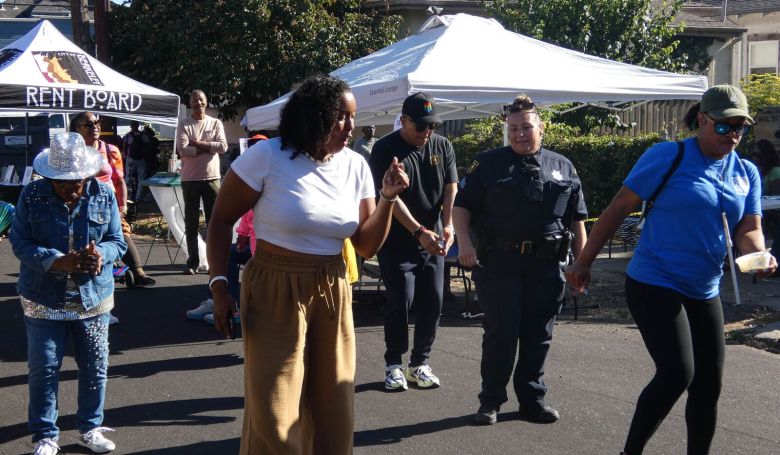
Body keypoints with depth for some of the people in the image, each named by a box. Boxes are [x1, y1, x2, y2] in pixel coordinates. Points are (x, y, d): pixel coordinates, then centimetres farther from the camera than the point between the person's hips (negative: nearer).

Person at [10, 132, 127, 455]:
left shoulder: (104, 195, -3)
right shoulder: (32, 195, -7)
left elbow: (117, 241, 0)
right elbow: (19, 242, -9)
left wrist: (101, 254, -24)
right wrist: (58, 262, -25)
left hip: (93, 297, 2)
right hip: (44, 299, -1)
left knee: (95, 367, 10)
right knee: (43, 369, 6)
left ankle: (90, 428, 28)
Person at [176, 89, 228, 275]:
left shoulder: (216, 123, 7)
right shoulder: (184, 124, 2)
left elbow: (223, 147, -8)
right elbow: (183, 150, -13)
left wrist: (197, 143, -10)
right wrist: (208, 148, -11)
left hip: (212, 178, 1)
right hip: (190, 179, -1)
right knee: (191, 223, 5)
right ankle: (193, 262, 11)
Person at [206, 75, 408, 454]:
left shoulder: (356, 166, 2)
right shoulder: (266, 156, -11)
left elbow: (367, 246, 6)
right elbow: (221, 220, -5)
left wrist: (388, 197, -7)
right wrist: (219, 285, -12)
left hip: (333, 294, 5)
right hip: (275, 292, -4)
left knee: (333, 409, 14)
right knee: (274, 413, 2)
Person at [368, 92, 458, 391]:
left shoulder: (443, 147, 6)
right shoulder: (385, 149, -8)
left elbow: (451, 188, 1)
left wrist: (448, 225, -16)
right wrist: (419, 231, -25)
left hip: (432, 240, 4)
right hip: (397, 241, -4)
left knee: (433, 302, 4)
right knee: (400, 302, -4)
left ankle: (420, 363, 18)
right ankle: (394, 365, 10)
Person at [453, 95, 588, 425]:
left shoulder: (563, 168, 12)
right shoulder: (489, 163, 4)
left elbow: (576, 220, 15)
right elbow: (462, 206, 2)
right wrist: (465, 243, -14)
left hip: (547, 266, 3)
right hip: (499, 263, -2)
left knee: (538, 336, 9)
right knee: (500, 334, 1)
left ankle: (532, 399, 23)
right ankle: (491, 401, 14)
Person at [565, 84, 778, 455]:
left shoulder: (747, 174, 8)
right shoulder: (667, 157, -10)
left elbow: (749, 229, 4)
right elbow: (619, 208, -8)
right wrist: (584, 262, -8)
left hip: (704, 293, 7)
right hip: (655, 285, -7)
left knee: (708, 384, 9)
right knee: (677, 374, -16)